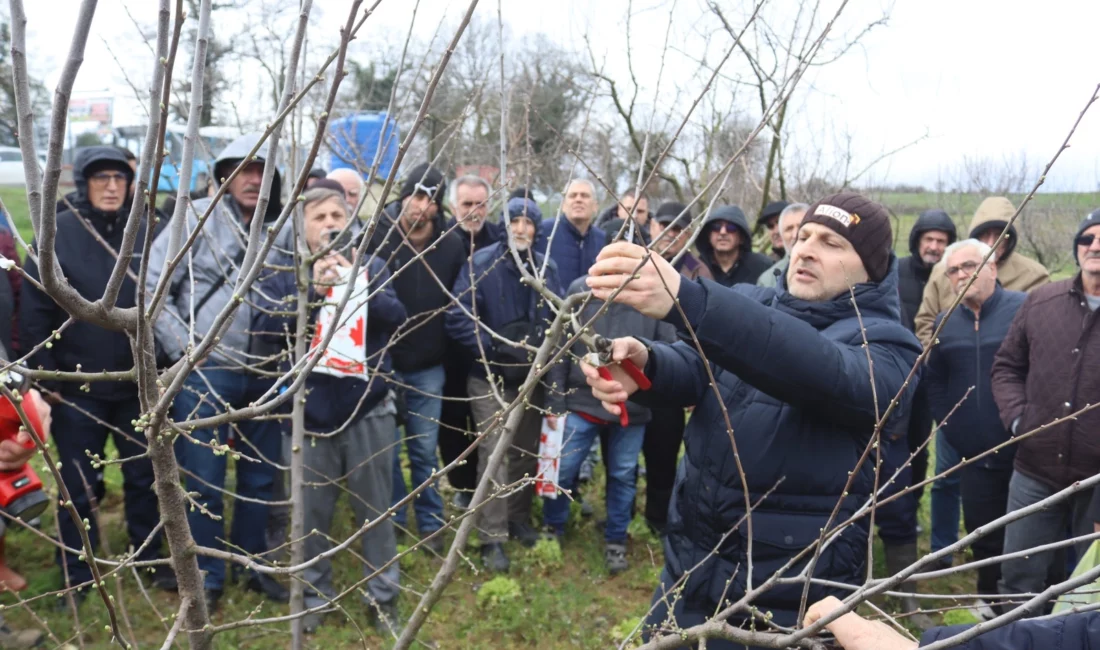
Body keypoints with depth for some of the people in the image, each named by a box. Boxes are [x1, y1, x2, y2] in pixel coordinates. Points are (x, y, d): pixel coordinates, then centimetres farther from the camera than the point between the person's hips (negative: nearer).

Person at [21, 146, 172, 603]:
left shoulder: (145, 235, 1)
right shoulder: (57, 234, -5)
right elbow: (34, 311, -5)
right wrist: (45, 375, -8)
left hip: (137, 383, 2)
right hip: (76, 385, -2)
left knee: (145, 476, 12)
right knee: (80, 485, 9)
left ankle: (152, 559, 29)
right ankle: (77, 575, 26)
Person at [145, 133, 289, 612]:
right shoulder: (197, 219, -4)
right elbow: (151, 286, -6)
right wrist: (184, 347, -10)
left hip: (265, 374, 4)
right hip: (205, 372, -4)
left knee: (261, 477, 14)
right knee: (204, 480, 4)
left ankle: (256, 566, 30)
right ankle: (206, 577, 21)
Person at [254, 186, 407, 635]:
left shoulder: (372, 267, 6)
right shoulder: (283, 271, 3)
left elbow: (396, 317, -9)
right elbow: (265, 325, -12)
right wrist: (312, 290, -22)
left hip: (368, 405, 0)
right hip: (309, 407, 0)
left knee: (374, 506, 10)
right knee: (311, 510, 11)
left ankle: (383, 595, 26)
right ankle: (315, 594, 30)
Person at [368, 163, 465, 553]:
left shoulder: (451, 246, -2)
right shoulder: (376, 236, -9)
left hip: (429, 367, 1)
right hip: (381, 361, -1)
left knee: (425, 449, 10)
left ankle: (430, 524, 23)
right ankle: (391, 521, 28)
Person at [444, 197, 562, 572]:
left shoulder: (547, 270, 2)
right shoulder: (480, 264, -10)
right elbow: (458, 319, -15)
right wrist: (494, 347, -22)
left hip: (531, 377, 4)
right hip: (490, 377, -4)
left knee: (527, 452, 15)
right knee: (495, 453, -7)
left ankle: (519, 519, 33)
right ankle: (492, 538, 1)